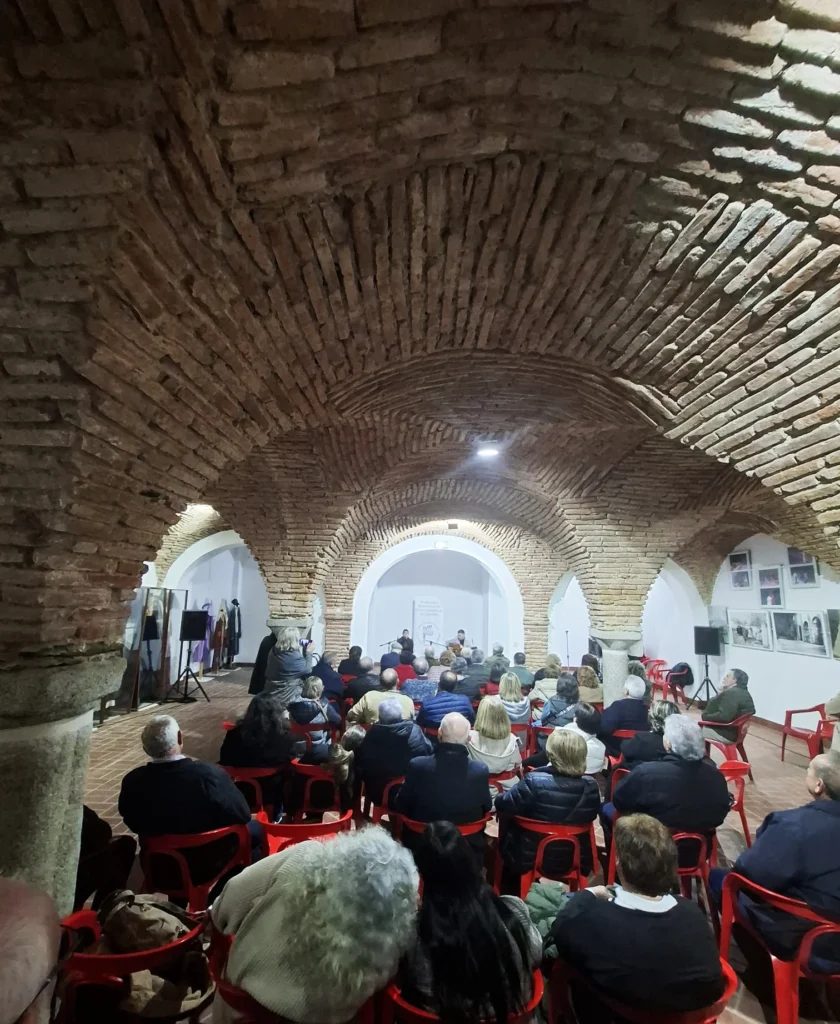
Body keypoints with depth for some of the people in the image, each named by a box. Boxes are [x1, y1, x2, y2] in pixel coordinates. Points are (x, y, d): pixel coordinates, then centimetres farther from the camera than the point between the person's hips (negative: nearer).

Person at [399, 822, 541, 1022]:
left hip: (444, 1015, -1)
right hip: (510, 1008, 1)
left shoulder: (416, 931, -32)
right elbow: (536, 957, -6)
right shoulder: (513, 911, -27)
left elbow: (414, 991, -14)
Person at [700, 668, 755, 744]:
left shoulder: (731, 693, -23)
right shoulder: (745, 693, 9)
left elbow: (723, 717, -32)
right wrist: (721, 693, 6)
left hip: (725, 734, -10)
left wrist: (706, 717, -17)